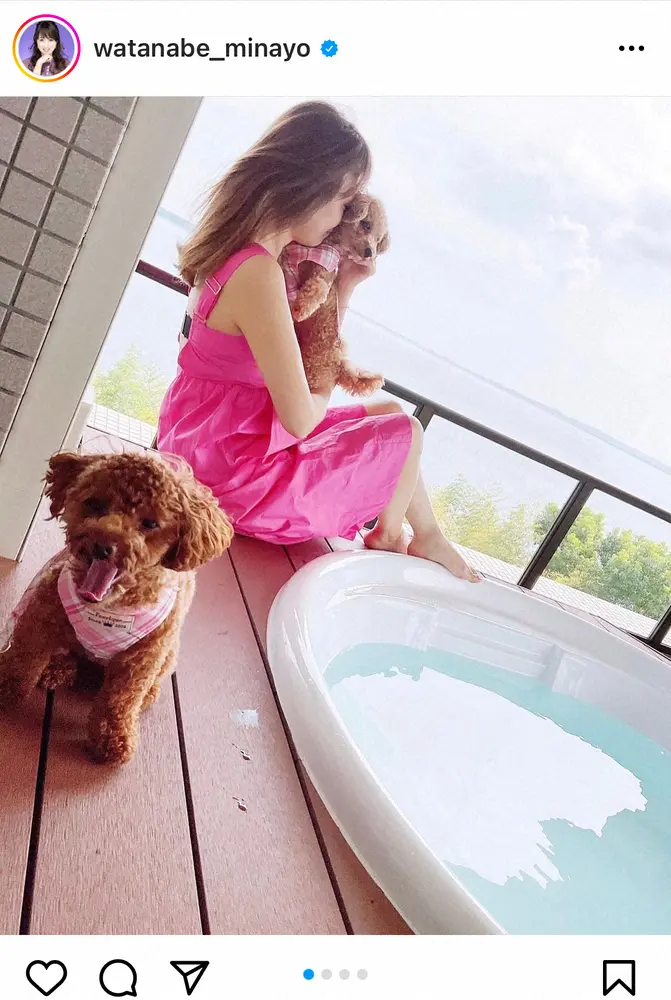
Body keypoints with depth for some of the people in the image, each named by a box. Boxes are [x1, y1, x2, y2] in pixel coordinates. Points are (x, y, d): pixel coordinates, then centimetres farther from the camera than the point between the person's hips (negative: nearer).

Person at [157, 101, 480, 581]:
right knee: (405, 432, 0)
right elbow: (301, 419, -28)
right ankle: (388, 539, 28)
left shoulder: (247, 250, 3)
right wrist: (322, 394, -6)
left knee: (389, 412, 19)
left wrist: (344, 286, -3)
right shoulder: (259, 275, -28)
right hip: (230, 470, -10)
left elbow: (314, 352, 10)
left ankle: (428, 537, 32)